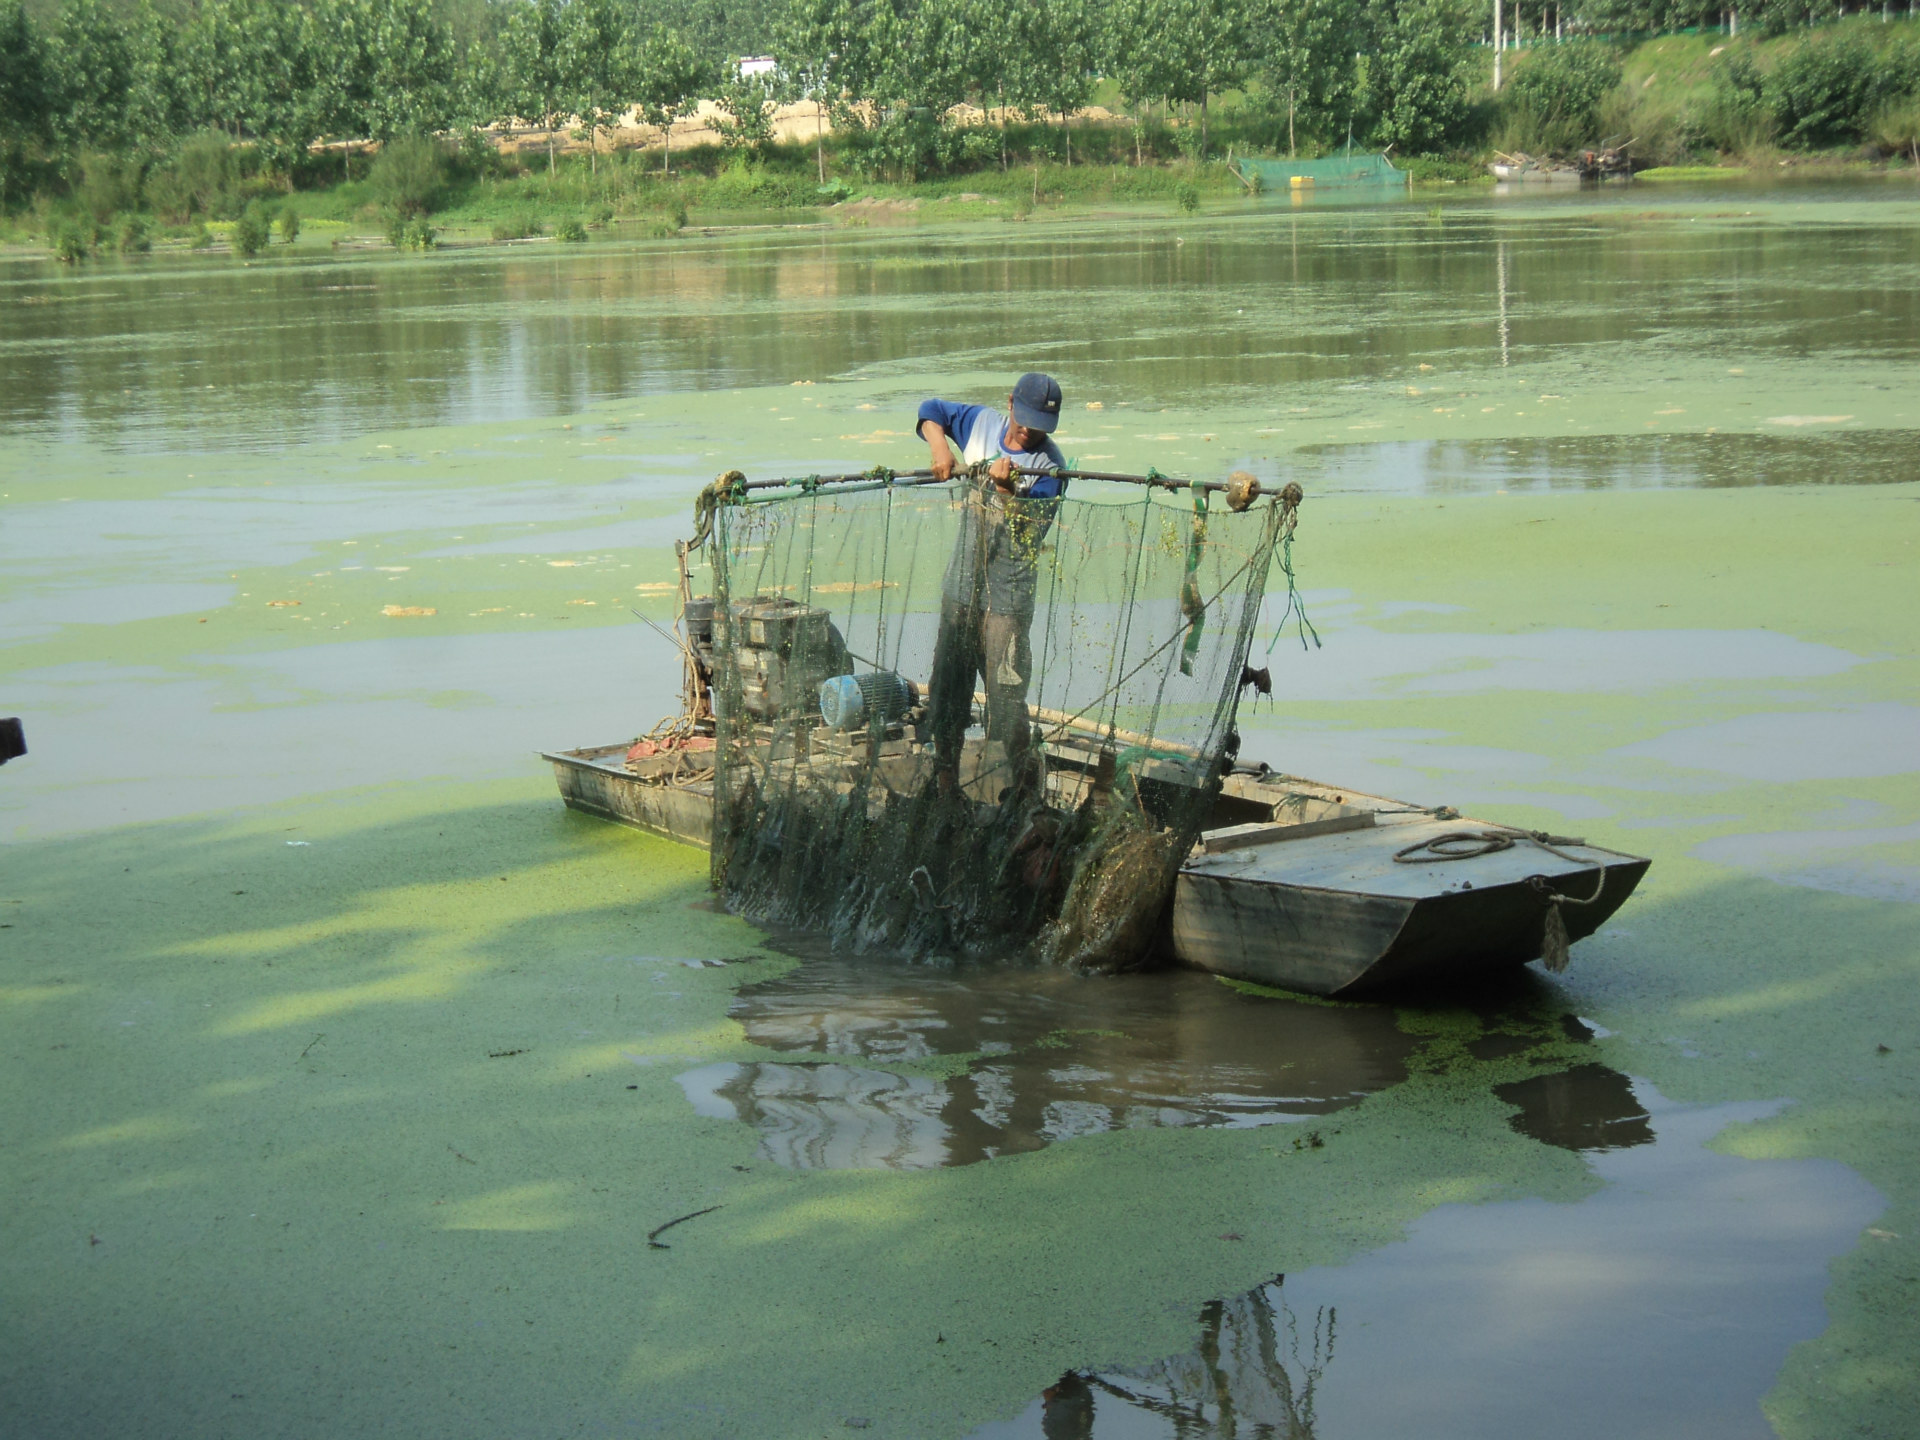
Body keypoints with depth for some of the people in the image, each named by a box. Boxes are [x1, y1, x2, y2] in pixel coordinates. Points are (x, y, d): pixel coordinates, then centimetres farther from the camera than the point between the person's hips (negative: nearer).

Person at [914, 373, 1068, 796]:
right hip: (961, 586, 5)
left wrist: (1007, 490, -29)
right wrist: (941, 449, 0)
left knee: (1006, 698, -10)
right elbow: (930, 411, 17)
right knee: (947, 693, 11)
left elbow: (1034, 526, -17)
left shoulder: (1049, 465, -10)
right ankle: (945, 784, 23)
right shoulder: (981, 423, 3)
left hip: (1008, 598, -5)